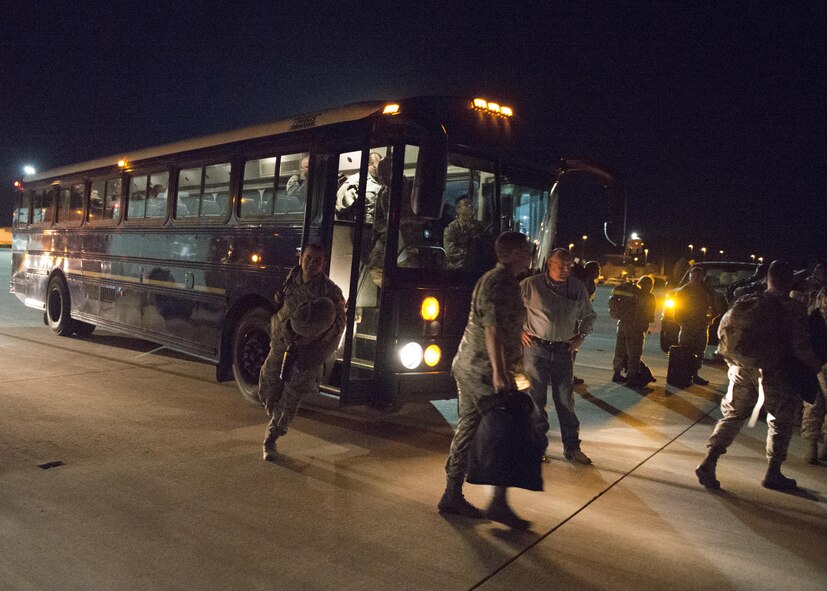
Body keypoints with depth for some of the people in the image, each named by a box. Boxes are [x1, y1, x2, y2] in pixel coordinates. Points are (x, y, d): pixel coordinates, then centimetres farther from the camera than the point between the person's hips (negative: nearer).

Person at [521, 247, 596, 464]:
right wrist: (519, 330, -2)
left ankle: (572, 447, 20)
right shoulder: (531, 284, -6)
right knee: (536, 398, 3)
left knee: (565, 400, 9)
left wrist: (581, 336, 7)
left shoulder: (577, 287, 6)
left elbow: (589, 316, 20)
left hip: (564, 351, 3)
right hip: (536, 349, -3)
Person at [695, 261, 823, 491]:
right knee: (781, 421, 15)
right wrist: (815, 365, 6)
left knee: (732, 415, 11)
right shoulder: (793, 308, -7)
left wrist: (732, 363, 18)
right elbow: (800, 345, -11)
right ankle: (773, 473, 22)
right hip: (772, 372, -4)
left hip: (742, 367, 4)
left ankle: (709, 462, -1)